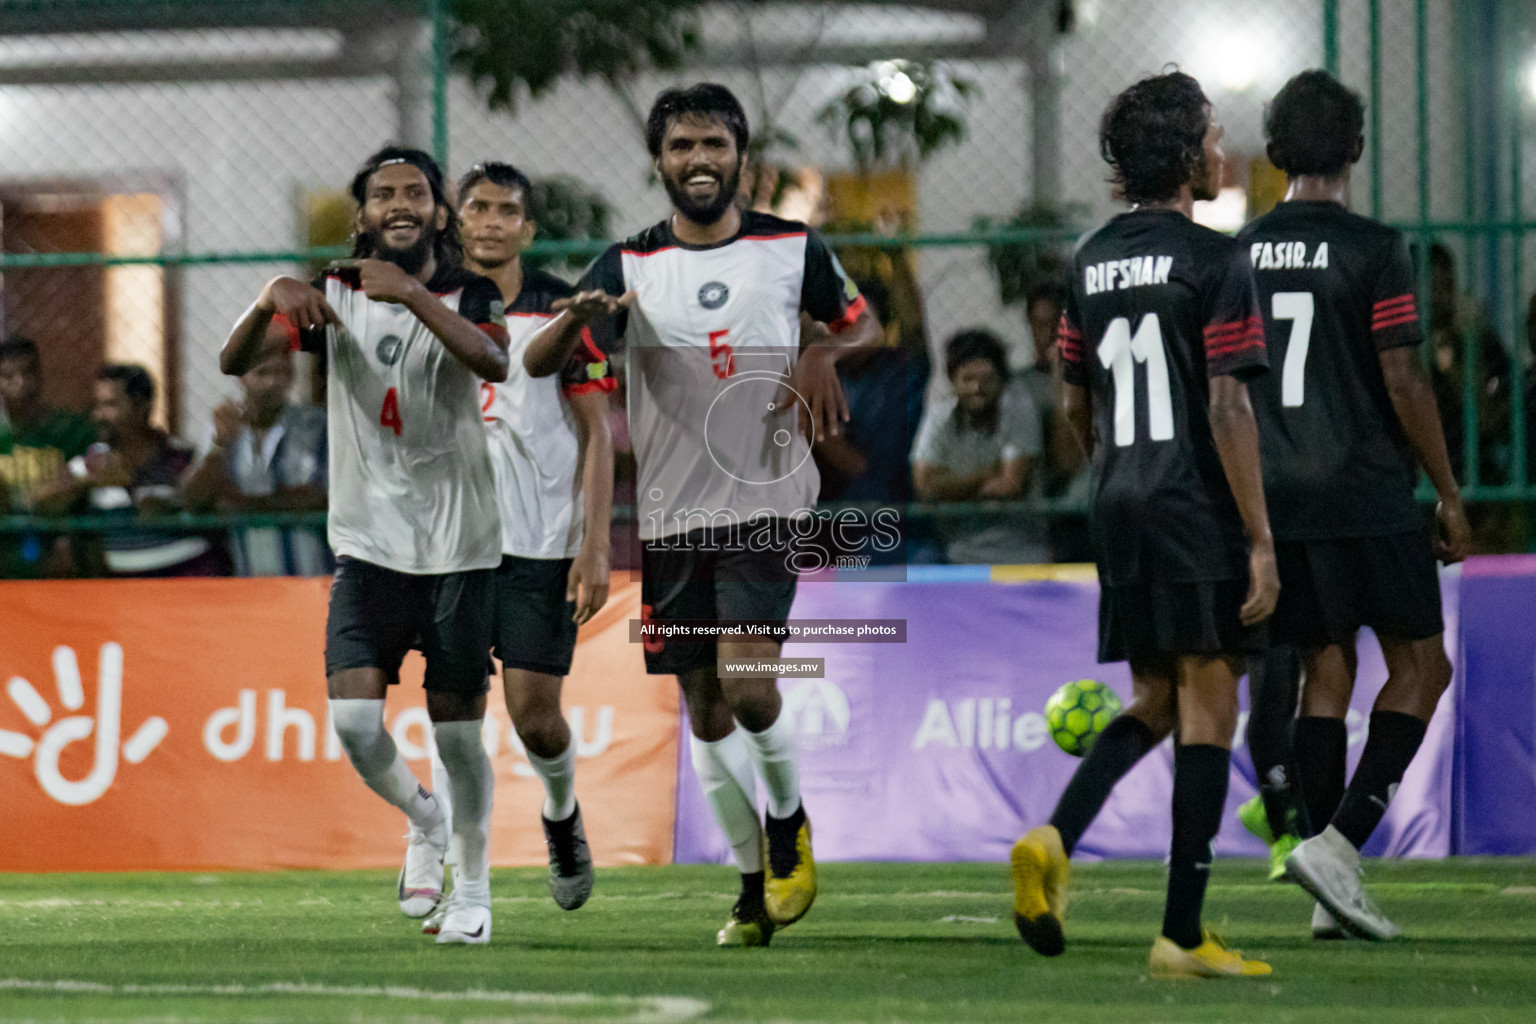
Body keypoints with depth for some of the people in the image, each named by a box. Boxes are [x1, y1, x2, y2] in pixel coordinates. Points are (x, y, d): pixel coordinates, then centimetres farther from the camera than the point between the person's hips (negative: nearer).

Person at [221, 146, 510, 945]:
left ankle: (473, 886, 23)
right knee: (354, 721, -12)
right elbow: (234, 363, -6)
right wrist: (271, 299, -26)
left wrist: (411, 293, -34)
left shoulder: (467, 297, -3)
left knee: (457, 729, 1)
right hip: (369, 544, 2)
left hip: (458, 545, -2)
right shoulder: (336, 297, 4)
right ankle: (422, 821, 20)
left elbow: (494, 362, -26)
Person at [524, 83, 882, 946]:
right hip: (674, 514, 2)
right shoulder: (630, 267, 1)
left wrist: (824, 353, -5)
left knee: (747, 684, -18)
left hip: (769, 503, -2)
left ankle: (790, 819, 9)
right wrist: (577, 319, -30)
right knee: (706, 710, 6)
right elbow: (537, 362, -7)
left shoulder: (794, 249, 1)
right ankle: (756, 883, 20)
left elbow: (862, 323, 18)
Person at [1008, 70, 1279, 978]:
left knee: (1154, 701, 17)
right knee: (1208, 705, -1)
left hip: (1119, 504, 7)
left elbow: (1076, 403, 17)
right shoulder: (1212, 261, -10)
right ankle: (1183, 934, -2)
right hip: (1198, 510, -7)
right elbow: (1228, 407, -15)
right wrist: (1260, 541, -13)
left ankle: (1055, 839, -7)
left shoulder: (1093, 259, 11)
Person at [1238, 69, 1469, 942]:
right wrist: (1450, 495, -3)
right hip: (1368, 499, -5)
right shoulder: (1375, 251, -9)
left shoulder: (1241, 253, 7)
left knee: (1327, 670, 11)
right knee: (1422, 666, 5)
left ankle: (1334, 889, 6)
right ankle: (1340, 843, -11)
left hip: (1279, 501, 5)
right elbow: (1404, 385, -11)